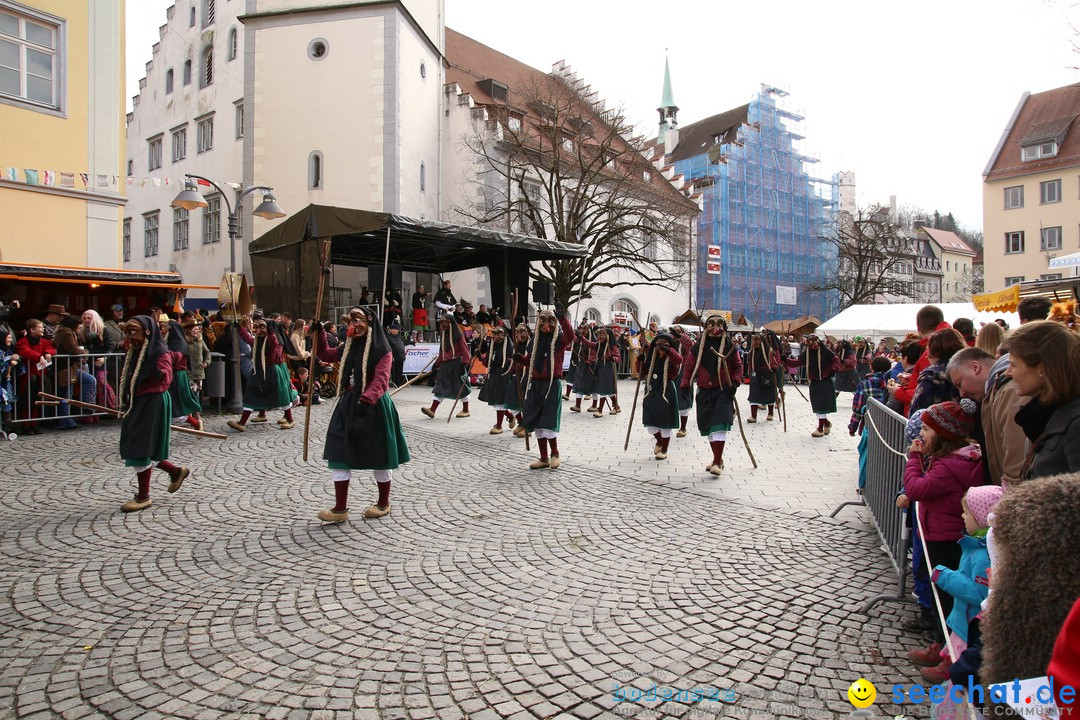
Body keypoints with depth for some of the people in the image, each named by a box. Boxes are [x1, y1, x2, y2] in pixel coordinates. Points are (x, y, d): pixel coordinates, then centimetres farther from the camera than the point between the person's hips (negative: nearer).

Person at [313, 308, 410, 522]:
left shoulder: (381, 350, -12)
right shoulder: (348, 348, 11)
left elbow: (381, 380, -23)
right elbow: (325, 355, 25)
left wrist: (366, 400, -38)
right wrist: (319, 334, 10)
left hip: (373, 407, -7)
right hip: (348, 406, 7)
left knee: (379, 457, 6)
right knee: (339, 455, 4)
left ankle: (383, 503, 25)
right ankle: (340, 508, 12)